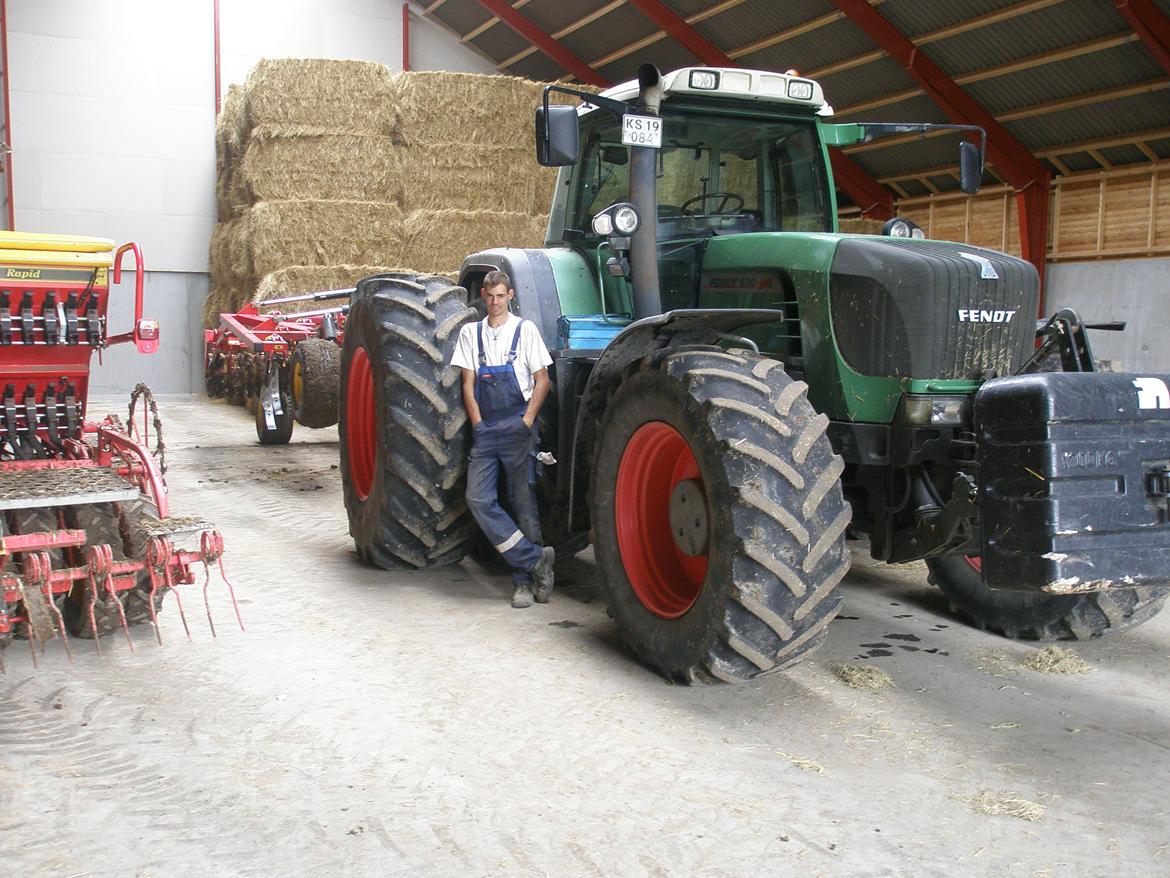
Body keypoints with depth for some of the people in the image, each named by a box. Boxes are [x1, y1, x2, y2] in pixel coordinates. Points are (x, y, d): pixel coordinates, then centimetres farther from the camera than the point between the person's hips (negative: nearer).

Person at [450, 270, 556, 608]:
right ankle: (536, 559, -5)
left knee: (523, 502, -1)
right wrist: (479, 425, -1)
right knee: (479, 499, -9)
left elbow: (542, 381, 3)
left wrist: (527, 421, -7)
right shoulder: (471, 333, 11)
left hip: (517, 427, -3)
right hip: (485, 428, 3)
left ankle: (524, 580, 7)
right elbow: (468, 385, 9)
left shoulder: (525, 329, 3)